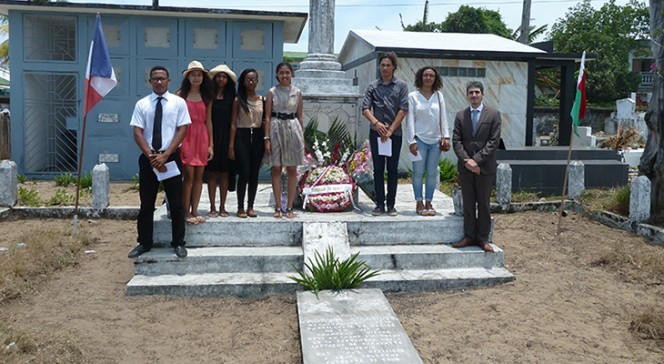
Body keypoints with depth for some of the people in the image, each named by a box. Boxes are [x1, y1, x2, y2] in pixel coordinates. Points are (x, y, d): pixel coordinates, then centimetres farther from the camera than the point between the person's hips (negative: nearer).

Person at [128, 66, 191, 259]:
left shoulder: (178, 102, 1)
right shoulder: (142, 104, 4)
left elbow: (182, 130, -5)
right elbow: (137, 133, 0)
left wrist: (165, 155, -13)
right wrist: (151, 156, -13)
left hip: (171, 157, -1)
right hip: (148, 158, 1)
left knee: (176, 203, 4)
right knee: (146, 203, 9)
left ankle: (178, 243, 15)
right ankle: (144, 242, 21)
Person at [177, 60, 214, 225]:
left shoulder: (206, 96, 11)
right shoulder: (181, 94, 0)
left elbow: (208, 121, 10)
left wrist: (211, 144, 6)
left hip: (202, 137, 4)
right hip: (186, 136, -4)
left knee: (199, 176, 5)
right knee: (189, 176, -5)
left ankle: (194, 210, 14)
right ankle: (186, 212, 4)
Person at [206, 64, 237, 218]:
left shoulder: (231, 97, 8)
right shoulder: (210, 95, 4)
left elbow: (233, 120, 6)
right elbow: (207, 118, -1)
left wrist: (231, 142, -1)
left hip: (226, 137, 1)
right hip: (212, 136, -1)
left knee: (225, 172, 4)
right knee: (212, 172, 0)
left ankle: (222, 207, 11)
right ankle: (212, 207, 6)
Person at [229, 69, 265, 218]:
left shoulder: (262, 100, 9)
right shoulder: (238, 100, 2)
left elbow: (265, 121, 10)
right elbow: (233, 124, -1)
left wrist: (266, 141, 3)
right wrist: (231, 145, -6)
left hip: (257, 137, 3)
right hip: (242, 136, -3)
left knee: (254, 173, 5)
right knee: (244, 173, -7)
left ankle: (250, 207, 15)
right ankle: (240, 207, 5)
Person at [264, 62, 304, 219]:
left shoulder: (297, 92, 6)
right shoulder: (272, 92, 3)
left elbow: (299, 116, 10)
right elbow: (267, 116, 1)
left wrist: (302, 135, 8)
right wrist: (267, 138, -6)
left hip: (293, 128, 1)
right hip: (276, 129, -1)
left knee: (292, 170, 2)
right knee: (276, 169, 2)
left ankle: (289, 207, 9)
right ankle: (278, 207, 9)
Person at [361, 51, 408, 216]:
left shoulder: (401, 86, 2)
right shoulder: (372, 86, 6)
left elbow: (403, 109, -4)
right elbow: (365, 108, 0)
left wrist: (390, 130, -10)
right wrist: (376, 123, -18)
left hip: (395, 133, -1)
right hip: (376, 133, 1)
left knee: (392, 169, 4)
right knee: (378, 169, 4)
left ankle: (391, 204, 11)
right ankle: (379, 204, 11)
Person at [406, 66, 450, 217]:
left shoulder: (439, 96, 9)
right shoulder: (413, 96, 0)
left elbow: (443, 118, 8)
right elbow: (410, 119, -2)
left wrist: (446, 137, 0)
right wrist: (412, 141, -8)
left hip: (435, 140, 3)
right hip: (420, 139, -3)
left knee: (432, 173, 6)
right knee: (418, 172, 1)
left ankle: (428, 203, 14)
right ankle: (419, 203, 9)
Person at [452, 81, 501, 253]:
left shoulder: (493, 114, 0)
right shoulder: (460, 115, 9)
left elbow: (494, 141, -7)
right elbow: (456, 141, 3)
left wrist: (477, 160, -15)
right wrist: (466, 160, -11)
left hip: (485, 167, -2)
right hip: (465, 167, 2)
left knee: (484, 203, 5)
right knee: (468, 203, 7)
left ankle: (483, 238, 11)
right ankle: (469, 236, 14)